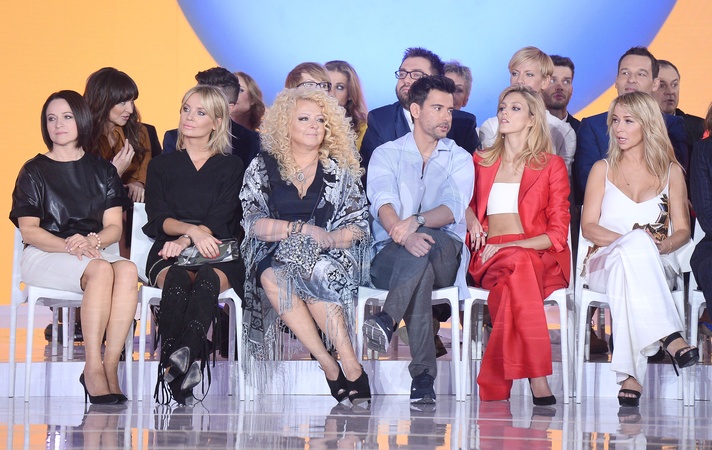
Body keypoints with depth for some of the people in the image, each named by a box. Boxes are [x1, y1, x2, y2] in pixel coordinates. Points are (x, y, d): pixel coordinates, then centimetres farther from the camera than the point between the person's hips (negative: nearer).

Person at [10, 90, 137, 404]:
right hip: (45, 255, -3)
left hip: (95, 251, 3)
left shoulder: (102, 170, 17)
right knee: (101, 271, -37)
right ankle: (93, 370, -37)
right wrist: (69, 246, -18)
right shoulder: (34, 172, 10)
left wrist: (91, 241, -16)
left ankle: (110, 366, -36)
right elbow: (28, 230, -1)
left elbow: (114, 227, 7)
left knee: (128, 271, -34)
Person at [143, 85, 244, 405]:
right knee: (177, 279, -36)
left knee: (208, 279, -37)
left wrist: (185, 240, -17)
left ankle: (177, 363, -60)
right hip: (169, 253, 1)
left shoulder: (231, 167, 15)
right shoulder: (162, 166, 19)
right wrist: (193, 230, -16)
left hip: (218, 255, -1)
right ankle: (183, 366, -54)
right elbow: (157, 218, 4)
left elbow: (221, 220, 1)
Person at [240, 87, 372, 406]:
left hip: (327, 259, 0)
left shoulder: (339, 170, 12)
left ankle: (348, 365, -35)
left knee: (310, 275, -35)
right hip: (274, 257, 0)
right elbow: (253, 224, -1)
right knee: (273, 278, -34)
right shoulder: (263, 167, 9)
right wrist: (302, 229, -13)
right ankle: (335, 367, -33)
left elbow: (358, 225, 7)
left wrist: (331, 238, -15)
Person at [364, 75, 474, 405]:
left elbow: (453, 208, -7)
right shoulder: (386, 154, 12)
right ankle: (424, 377, -42)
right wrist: (402, 234, -33)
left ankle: (387, 321, -47)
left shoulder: (460, 159, 14)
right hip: (389, 257, -1)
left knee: (425, 246, -37)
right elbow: (382, 202, -9)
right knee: (420, 268, -38)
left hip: (445, 254, 1)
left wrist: (416, 222, -30)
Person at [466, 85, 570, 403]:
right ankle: (537, 378, -48)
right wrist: (471, 219, 4)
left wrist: (511, 245, -11)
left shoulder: (552, 165, 13)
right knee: (516, 266, -38)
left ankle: (496, 382, -42)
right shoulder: (481, 161, 22)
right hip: (488, 259, 1)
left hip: (540, 258, -1)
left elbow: (558, 233, 5)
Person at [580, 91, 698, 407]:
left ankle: (630, 375, -50)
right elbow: (588, 227, 5)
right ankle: (670, 337, -50)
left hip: (657, 265, 1)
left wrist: (662, 245, -14)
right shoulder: (603, 169, 15)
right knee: (634, 246, -40)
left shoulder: (670, 170, 15)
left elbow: (682, 230, 11)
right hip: (605, 263, 0)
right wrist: (629, 240, -14)